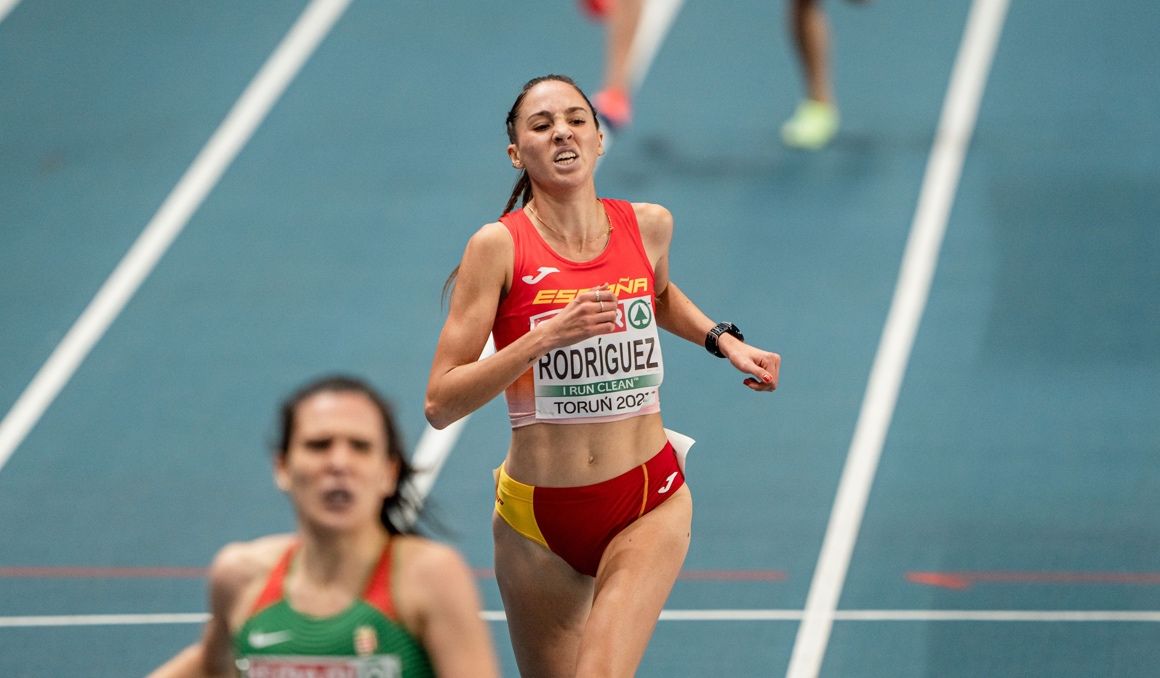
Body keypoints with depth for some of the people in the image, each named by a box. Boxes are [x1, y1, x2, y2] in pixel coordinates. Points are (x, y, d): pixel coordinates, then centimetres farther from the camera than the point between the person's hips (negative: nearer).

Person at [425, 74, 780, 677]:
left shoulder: (647, 225, 1)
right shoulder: (499, 247, -10)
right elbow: (441, 404, -14)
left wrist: (725, 341, 12)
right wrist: (546, 336, -23)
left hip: (648, 504, 1)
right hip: (537, 516, -1)